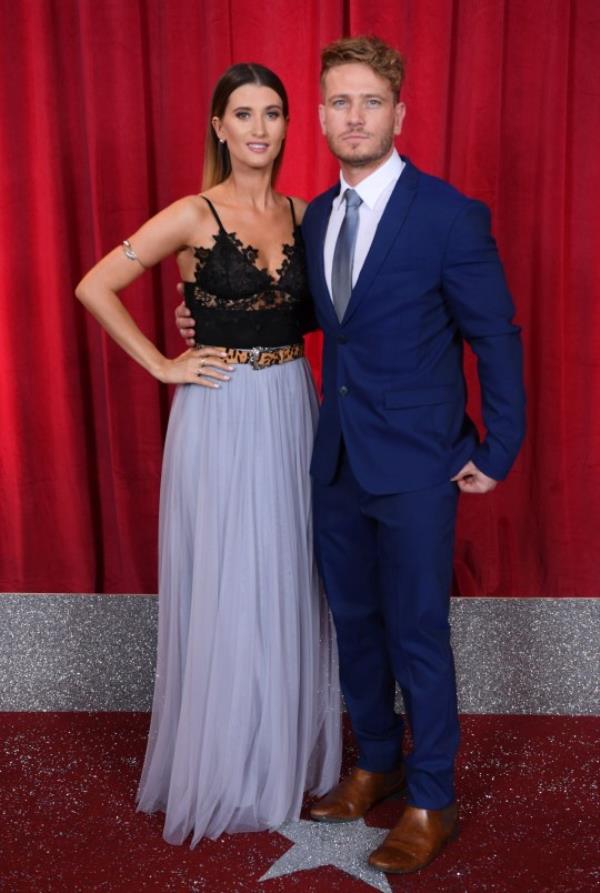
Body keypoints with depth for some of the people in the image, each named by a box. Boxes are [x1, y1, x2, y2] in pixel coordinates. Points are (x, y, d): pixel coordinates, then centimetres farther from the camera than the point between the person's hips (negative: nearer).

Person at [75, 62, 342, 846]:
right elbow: (94, 287, -7)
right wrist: (162, 366, -9)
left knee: (289, 584, 13)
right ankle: (226, 769, 25)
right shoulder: (193, 215, -8)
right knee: (226, 591, 5)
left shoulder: (301, 214, 7)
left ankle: (291, 750, 33)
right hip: (220, 417, -5)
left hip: (293, 411, 5)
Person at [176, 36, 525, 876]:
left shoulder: (450, 215, -12)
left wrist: (498, 452, -8)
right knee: (354, 621, 17)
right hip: (337, 459, 6)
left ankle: (432, 803, 24)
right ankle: (377, 762, 39)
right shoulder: (315, 216, 7)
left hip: (415, 464, -6)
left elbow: (496, 338, -7)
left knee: (417, 633, 4)